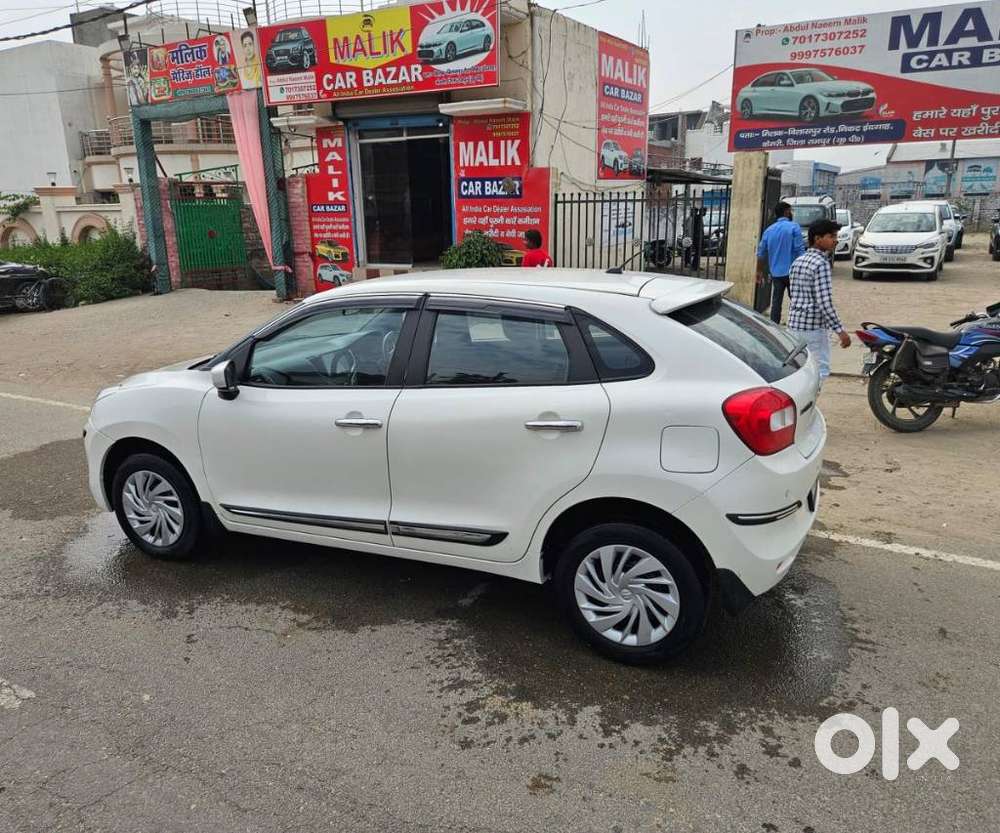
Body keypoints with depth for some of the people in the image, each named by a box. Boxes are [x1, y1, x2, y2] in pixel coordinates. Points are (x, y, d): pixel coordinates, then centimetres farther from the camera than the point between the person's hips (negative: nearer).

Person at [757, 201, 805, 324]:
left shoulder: (769, 230, 8)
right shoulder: (794, 227, -7)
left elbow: (761, 253, 10)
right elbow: (799, 251, -12)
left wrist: (759, 271, 18)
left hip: (775, 273, 4)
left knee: (776, 303, 7)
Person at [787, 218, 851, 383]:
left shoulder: (797, 262, 12)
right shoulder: (821, 264, -14)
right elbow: (824, 301, -21)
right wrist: (840, 330, -19)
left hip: (794, 323, 9)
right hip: (814, 326, -9)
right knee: (820, 370, -2)